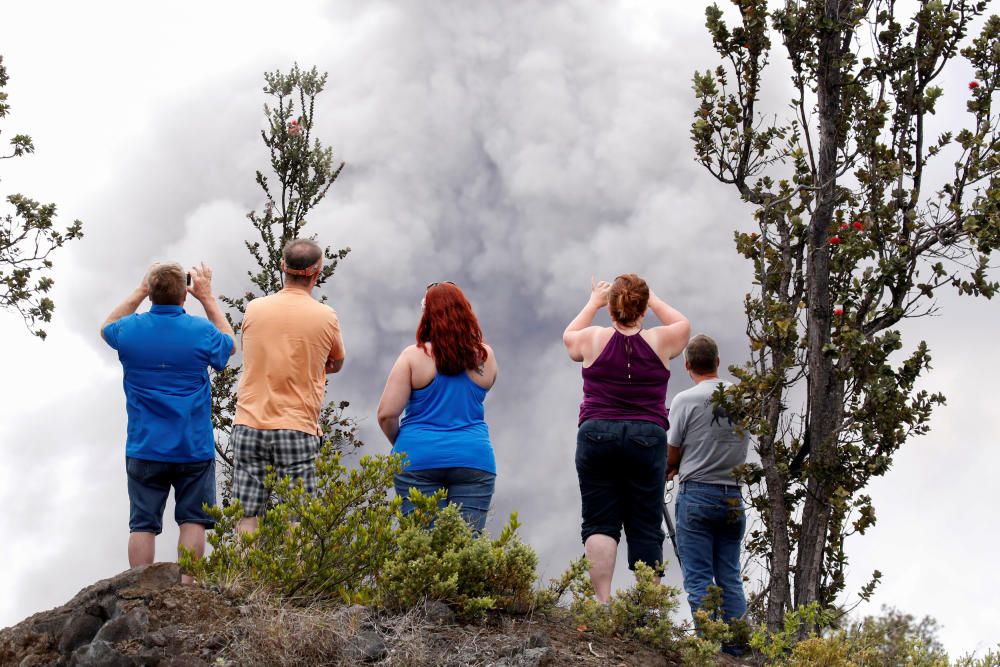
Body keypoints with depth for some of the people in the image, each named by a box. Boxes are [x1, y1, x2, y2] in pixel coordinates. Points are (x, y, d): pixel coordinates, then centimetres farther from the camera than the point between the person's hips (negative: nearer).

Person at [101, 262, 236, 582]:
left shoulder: (131, 330, -5)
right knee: (192, 520, 7)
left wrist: (140, 291, 20)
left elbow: (107, 328, 22)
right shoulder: (202, 331, -9)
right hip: (194, 448, -1)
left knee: (143, 523, 4)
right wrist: (207, 298, 18)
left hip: (144, 449, 1)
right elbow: (230, 345, 16)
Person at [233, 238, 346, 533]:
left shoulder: (254, 309, 3)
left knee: (247, 519, 4)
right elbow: (336, 364, 13)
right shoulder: (325, 317, -4)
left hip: (249, 423, 3)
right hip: (297, 428, -2)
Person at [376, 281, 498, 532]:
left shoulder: (413, 356, -5)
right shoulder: (484, 357, 3)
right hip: (473, 459, 2)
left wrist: (399, 443, 12)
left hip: (418, 459, -2)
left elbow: (387, 414, -7)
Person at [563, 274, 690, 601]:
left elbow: (569, 335, 27)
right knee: (645, 527, 3)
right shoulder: (660, 341, 1)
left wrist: (593, 302, 38)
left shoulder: (592, 339, 1)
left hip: (596, 435, 0)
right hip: (646, 438, 0)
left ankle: (602, 602, -16)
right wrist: (651, 297, 36)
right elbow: (682, 323, 26)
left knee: (599, 523, -1)